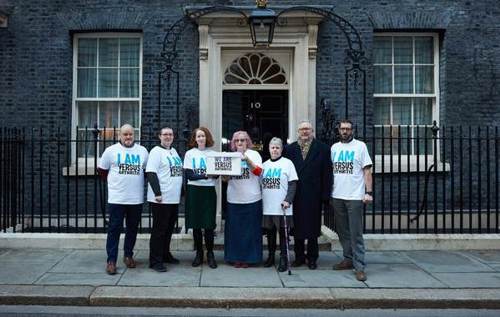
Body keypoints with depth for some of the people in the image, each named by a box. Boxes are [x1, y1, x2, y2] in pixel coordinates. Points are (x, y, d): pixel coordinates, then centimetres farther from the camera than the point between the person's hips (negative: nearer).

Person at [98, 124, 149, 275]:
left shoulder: (142, 151, 7)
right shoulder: (111, 150, 0)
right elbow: (102, 170, 8)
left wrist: (137, 182, 10)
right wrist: (114, 182, 8)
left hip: (136, 198, 3)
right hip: (116, 198, -3)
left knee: (132, 228, 11)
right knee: (114, 229, -1)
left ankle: (128, 255, 25)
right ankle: (111, 260, 4)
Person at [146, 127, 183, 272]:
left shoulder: (174, 151, 17)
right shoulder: (156, 151, -7)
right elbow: (151, 173, -16)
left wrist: (181, 192, 20)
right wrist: (157, 193, -22)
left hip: (174, 198, 8)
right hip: (161, 199, -8)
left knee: (169, 228, 16)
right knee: (159, 230, -3)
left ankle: (165, 254, 29)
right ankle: (155, 261, 4)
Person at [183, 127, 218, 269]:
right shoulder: (190, 154, 3)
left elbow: (216, 174, 3)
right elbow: (189, 175, -8)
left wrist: (213, 174, -21)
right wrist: (204, 175, -23)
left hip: (209, 190, 0)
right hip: (194, 190, 0)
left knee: (209, 224, -2)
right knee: (196, 224, 4)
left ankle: (210, 254, 11)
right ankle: (199, 253, 18)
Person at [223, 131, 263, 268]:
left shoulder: (254, 154, 3)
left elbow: (258, 172, -11)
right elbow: (225, 178, 14)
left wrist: (247, 159, -23)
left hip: (251, 199, -2)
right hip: (234, 199, 3)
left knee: (250, 230, 3)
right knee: (235, 230, 5)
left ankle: (248, 257, 13)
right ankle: (236, 257, 15)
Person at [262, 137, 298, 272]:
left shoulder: (287, 163, -1)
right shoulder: (265, 165, 12)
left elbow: (293, 184, -7)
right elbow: (260, 184, 17)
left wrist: (288, 200, -17)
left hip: (282, 207, -4)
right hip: (267, 206, 4)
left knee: (283, 232, 1)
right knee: (269, 232, 13)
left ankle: (283, 259, 9)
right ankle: (271, 256, 26)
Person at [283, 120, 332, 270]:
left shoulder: (322, 149, 1)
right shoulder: (289, 149, 7)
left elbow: (327, 173, -2)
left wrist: (325, 194, -7)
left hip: (313, 195, -2)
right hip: (295, 195, 2)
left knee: (313, 228, 6)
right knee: (297, 226, 9)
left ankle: (312, 257, 18)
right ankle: (299, 256, 21)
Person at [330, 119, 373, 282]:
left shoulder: (360, 146, -1)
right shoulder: (334, 147, 11)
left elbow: (367, 171, -3)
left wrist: (368, 192, -11)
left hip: (354, 197, -5)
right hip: (337, 196, 5)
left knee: (356, 233, -4)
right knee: (342, 231, 13)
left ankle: (359, 266, 0)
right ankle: (348, 259, 25)